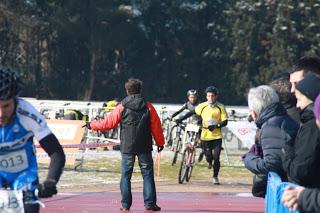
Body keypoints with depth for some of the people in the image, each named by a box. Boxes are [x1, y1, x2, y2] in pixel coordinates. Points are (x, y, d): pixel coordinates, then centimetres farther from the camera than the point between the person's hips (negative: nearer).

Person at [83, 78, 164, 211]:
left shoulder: (121, 108, -4)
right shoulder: (148, 107, 0)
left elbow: (108, 123, -1)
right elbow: (156, 127, 4)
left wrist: (91, 125, 14)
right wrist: (160, 142, 17)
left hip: (127, 147, -1)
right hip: (144, 148, 1)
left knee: (126, 175, 7)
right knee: (147, 174, 6)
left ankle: (125, 204, 5)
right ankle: (150, 203, 2)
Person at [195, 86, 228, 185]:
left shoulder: (220, 107, -4)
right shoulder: (202, 106, -2)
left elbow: (225, 122, -5)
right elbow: (193, 113, 16)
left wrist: (216, 126, -19)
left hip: (217, 136, -1)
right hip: (205, 136, 1)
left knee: (216, 158, -6)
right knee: (208, 156, 4)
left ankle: (215, 177, 11)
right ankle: (209, 162, 43)